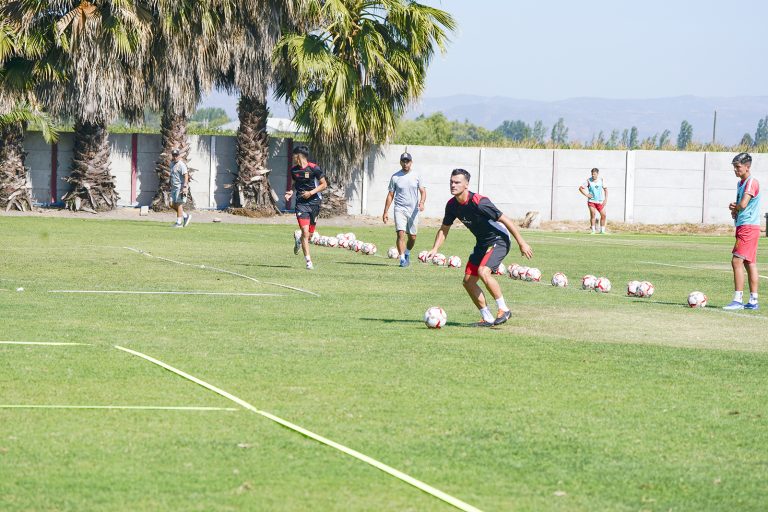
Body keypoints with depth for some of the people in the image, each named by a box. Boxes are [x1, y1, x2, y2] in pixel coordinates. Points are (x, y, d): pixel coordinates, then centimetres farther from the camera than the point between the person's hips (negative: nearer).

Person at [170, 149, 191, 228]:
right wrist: (171, 186, 24)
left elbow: (186, 175, -19)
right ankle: (185, 216, 18)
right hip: (174, 188, 9)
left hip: (181, 187, -9)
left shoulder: (181, 165, -12)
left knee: (179, 204, -8)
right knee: (172, 204, 7)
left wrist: (185, 187, -27)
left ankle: (179, 222, -4)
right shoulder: (172, 164, 16)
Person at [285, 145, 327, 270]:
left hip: (314, 202, -1)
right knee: (305, 232, -13)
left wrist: (311, 192, -15)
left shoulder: (314, 168, -10)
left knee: (310, 233, 8)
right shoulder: (294, 170, 4)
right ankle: (308, 261, -9)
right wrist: (291, 192, 1)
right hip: (301, 203, 1)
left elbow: (324, 184, -5)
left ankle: (298, 241, 44)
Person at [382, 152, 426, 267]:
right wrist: (386, 212, 3)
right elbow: (390, 195, 7)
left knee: (412, 237, 7)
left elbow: (423, 191, 4)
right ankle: (402, 259, -18)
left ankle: (407, 253, 35)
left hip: (413, 210, 2)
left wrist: (421, 202, -17)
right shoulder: (395, 177, 3)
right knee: (401, 233, -17)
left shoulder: (416, 176, 5)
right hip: (400, 209, -2)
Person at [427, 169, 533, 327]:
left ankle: (503, 310, -16)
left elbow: (504, 220, -22)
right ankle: (488, 318, 12)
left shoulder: (479, 202, -27)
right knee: (468, 281, 1)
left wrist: (521, 243, -20)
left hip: (499, 240, -8)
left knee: (483, 272, -29)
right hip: (482, 243, 8)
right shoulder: (452, 205, -4)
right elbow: (444, 229, 10)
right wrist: (434, 249, -5)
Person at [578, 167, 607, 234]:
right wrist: (586, 195, -11)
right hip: (591, 201, -3)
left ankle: (602, 230, 14)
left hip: (600, 201, 3)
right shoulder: (589, 180, -4)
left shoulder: (601, 180, 4)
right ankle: (593, 230, -10)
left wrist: (606, 199, 4)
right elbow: (581, 188, 0)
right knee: (593, 214, -17)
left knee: (603, 215, 0)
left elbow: (605, 189, 13)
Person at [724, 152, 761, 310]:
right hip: (744, 226, 10)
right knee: (750, 263, 10)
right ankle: (753, 301, 12)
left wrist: (734, 207, -2)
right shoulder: (741, 183, 17)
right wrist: (734, 210, 5)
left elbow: (743, 204, -23)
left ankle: (738, 300, -15)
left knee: (737, 261, -14)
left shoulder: (752, 182, -13)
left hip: (748, 226, -10)